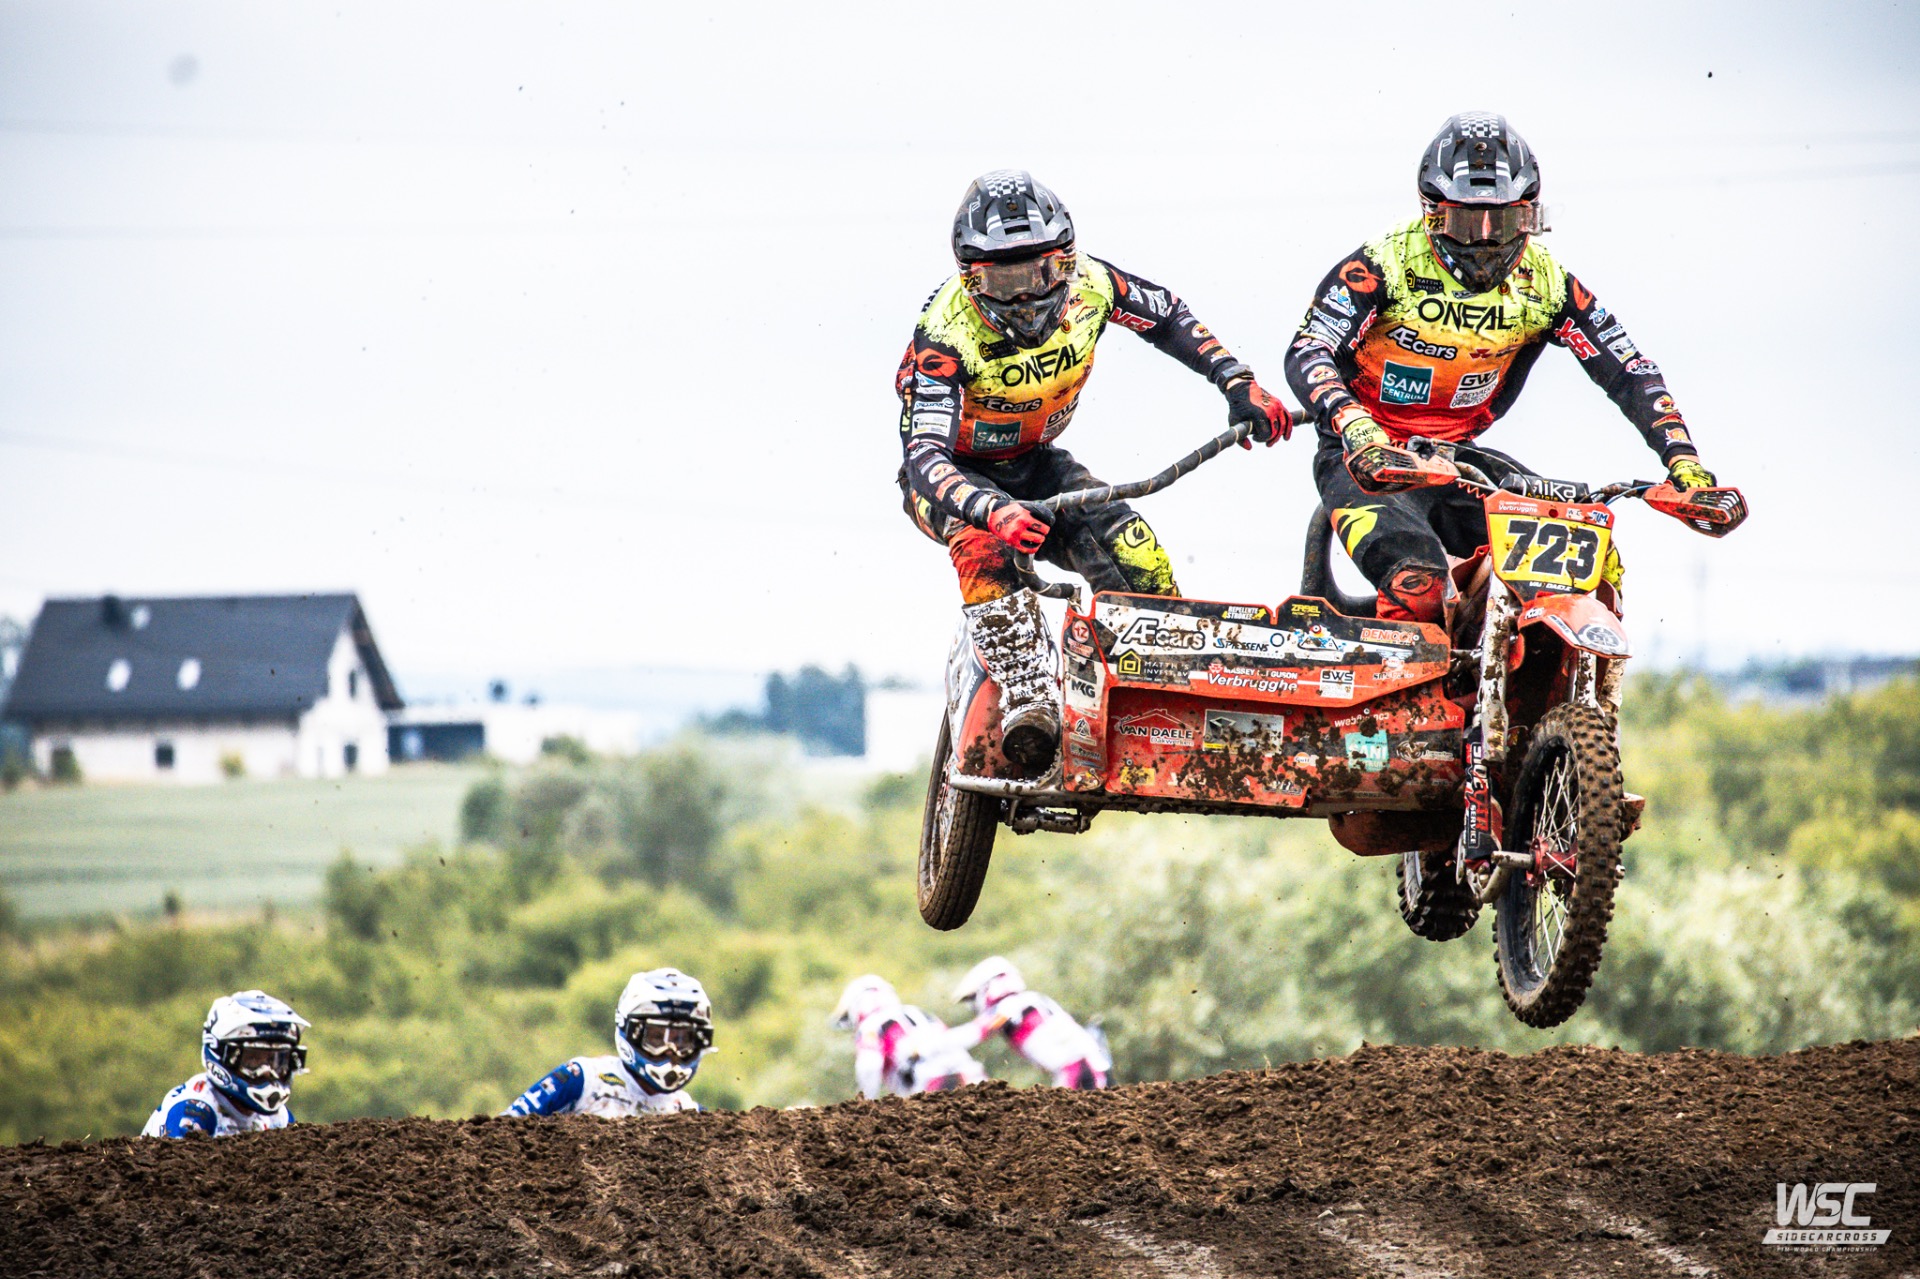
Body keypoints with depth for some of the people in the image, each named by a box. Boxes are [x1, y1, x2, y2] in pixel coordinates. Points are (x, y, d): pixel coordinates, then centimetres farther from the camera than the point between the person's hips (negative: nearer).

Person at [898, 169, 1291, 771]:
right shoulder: (947, 332, -32)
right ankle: (1028, 698, -45)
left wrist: (1239, 384, -6)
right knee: (982, 541, -39)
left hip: (1033, 462, 4)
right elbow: (924, 458, -42)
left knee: (1135, 556, -20)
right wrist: (994, 510, -60)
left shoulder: (1088, 285, -18)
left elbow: (1168, 314, 4)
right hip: (954, 473, -4)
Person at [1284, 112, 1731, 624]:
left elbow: (1629, 371, 0)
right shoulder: (1387, 263, -13)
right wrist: (1357, 429, -41)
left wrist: (1683, 462, -15)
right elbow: (1307, 355, -22)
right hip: (1371, 461, -5)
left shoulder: (1545, 284, -1)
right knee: (1416, 589, -33)